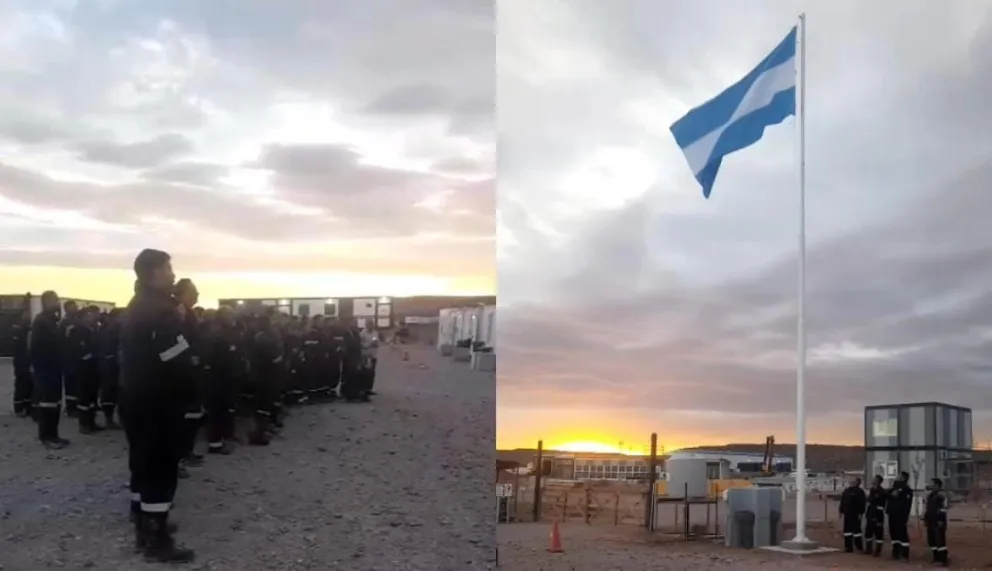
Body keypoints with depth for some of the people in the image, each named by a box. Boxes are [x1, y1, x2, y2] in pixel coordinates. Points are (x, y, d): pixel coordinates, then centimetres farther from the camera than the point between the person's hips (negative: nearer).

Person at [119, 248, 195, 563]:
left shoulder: (135, 307, 14)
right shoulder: (160, 310, -18)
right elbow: (177, 359, -21)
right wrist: (185, 392, -7)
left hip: (135, 396, 10)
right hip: (158, 401, -10)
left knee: (144, 461, 17)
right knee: (161, 466, -5)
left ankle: (146, 525, 27)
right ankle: (156, 540, -2)